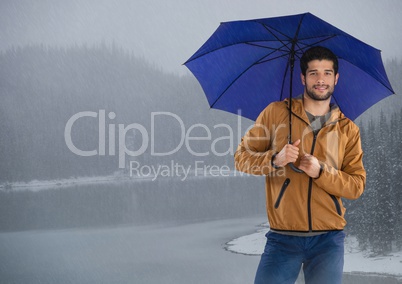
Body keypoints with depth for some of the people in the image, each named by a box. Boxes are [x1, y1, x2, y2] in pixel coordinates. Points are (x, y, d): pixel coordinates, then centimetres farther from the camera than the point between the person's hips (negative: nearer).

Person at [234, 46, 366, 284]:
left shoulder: (349, 129, 7)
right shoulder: (276, 113, 3)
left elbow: (357, 186, 2)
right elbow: (242, 157, 1)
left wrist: (320, 172, -14)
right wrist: (275, 159, -17)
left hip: (329, 239, 1)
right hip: (283, 238, -1)